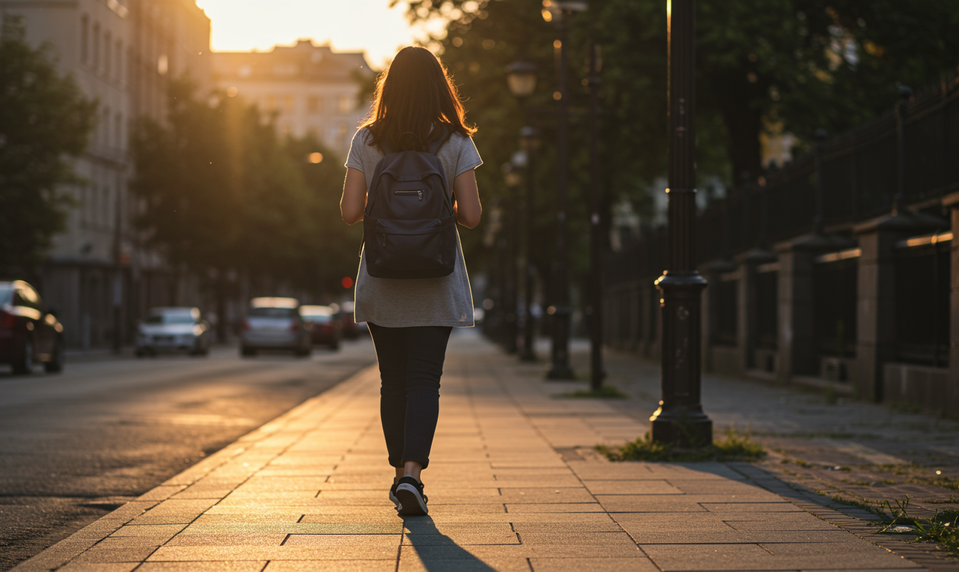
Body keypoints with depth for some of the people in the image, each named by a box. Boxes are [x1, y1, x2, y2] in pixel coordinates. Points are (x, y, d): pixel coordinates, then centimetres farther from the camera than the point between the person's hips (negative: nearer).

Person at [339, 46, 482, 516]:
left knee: (393, 380, 13)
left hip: (382, 283, 1)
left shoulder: (366, 141, -2)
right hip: (435, 283, -1)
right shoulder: (455, 142, -5)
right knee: (424, 380, 2)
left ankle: (401, 473, 21)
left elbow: (350, 212, -6)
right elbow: (471, 215, -9)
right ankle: (411, 473, -13)